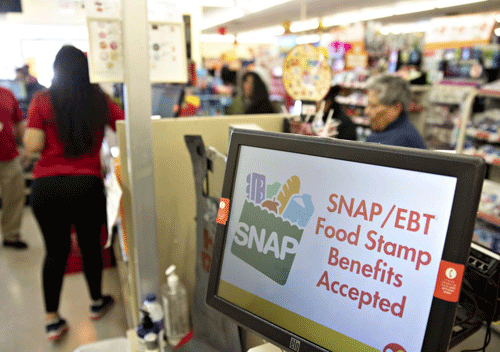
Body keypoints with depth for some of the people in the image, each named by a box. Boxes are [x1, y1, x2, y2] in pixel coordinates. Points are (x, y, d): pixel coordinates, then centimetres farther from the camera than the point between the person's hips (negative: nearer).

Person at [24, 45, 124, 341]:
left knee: (56, 251, 13)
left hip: (46, 186, 1)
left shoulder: (42, 100, 0)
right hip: (87, 185, 0)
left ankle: (52, 320, 21)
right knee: (91, 245, 16)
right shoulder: (100, 100, 1)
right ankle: (97, 303, 35)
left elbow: (33, 146, -5)